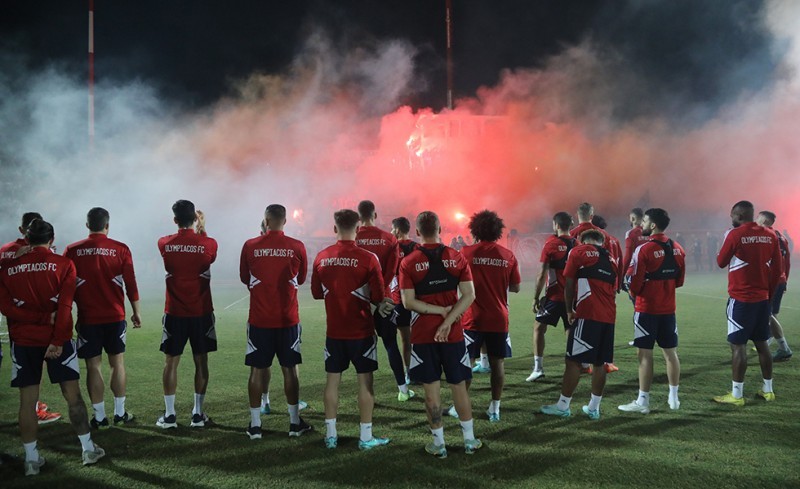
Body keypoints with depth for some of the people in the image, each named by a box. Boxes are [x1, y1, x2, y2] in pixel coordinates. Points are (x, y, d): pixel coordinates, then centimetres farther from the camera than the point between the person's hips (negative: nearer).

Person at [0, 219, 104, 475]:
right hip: (57, 338, -1)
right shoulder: (63, 264, -4)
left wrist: (42, 318, -9)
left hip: (23, 341, 2)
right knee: (72, 394, 6)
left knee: (27, 400, 6)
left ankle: (31, 459, 10)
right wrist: (57, 340, -12)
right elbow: (64, 307, -12)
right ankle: (88, 449, 12)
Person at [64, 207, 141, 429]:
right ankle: (120, 413, 15)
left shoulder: (72, 251, -2)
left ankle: (99, 417, 9)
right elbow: (131, 284, -2)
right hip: (115, 317, 0)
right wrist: (136, 312, 8)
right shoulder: (120, 249, -4)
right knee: (117, 363, 11)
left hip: (87, 318, 0)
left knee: (93, 366, 6)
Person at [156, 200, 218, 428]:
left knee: (171, 362, 8)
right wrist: (202, 229, 20)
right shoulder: (208, 244, -8)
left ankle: (169, 415, 10)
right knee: (201, 361, 8)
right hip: (201, 313, 0)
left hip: (174, 313, 0)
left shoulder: (164, 244, -6)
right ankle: (198, 413, 12)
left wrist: (195, 232, 25)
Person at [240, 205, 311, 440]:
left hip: (259, 319, 0)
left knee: (257, 370, 8)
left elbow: (245, 278, 9)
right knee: (289, 369, 10)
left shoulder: (250, 246, -5)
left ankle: (255, 425, 12)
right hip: (288, 319, 0)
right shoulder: (297, 247, -5)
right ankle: (295, 422, 17)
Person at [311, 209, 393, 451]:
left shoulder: (321, 257, -2)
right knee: (365, 380, 6)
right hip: (361, 331, -3)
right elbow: (378, 297, -12)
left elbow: (317, 292, 9)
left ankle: (331, 435, 19)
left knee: (332, 379, 12)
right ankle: (366, 437, 10)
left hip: (334, 331, 4)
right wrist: (382, 304, 9)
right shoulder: (367, 258, -14)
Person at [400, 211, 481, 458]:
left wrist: (441, 311, -8)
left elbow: (408, 302, -11)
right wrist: (448, 319, -12)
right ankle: (469, 439, 21)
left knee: (431, 388, 6)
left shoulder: (409, 263, -6)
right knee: (459, 385, 12)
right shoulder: (456, 257, -1)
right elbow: (469, 295, -8)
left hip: (422, 334, -2)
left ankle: (439, 443, 13)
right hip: (453, 333, 2)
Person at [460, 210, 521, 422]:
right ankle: (495, 408, 11)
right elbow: (515, 288, 4)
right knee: (497, 362, 9)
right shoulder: (508, 256, -1)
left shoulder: (466, 252, -7)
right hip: (498, 319, 2)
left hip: (473, 318, -2)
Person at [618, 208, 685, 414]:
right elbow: (679, 281, 12)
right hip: (668, 309, 6)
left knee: (645, 354, -2)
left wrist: (634, 293, 8)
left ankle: (643, 401, 2)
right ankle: (674, 397, 21)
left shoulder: (644, 249, -15)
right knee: (670, 352, 13)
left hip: (647, 309, -6)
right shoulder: (677, 249, 5)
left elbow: (634, 282, -12)